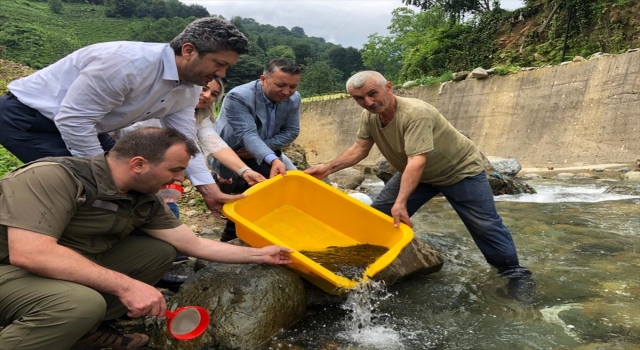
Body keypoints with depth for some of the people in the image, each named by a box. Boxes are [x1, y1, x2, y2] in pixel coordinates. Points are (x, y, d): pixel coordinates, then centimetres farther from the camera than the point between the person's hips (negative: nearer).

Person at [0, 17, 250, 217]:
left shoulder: (189, 88, -7)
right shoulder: (130, 62, -35)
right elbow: (72, 119, -31)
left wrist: (210, 190, -10)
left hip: (80, 122, 8)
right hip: (26, 116, -8)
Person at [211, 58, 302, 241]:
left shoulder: (294, 99, -12)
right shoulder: (238, 97, -30)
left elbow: (291, 132, -10)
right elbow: (248, 135, -38)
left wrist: (254, 151, -21)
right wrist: (272, 160, -56)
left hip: (266, 152, 6)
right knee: (251, 185, -24)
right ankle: (234, 231, 4)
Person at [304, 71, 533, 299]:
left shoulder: (415, 113, -36)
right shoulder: (369, 117, -13)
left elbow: (417, 161, -43)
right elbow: (359, 149, -4)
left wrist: (401, 202, -50)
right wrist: (328, 168, -14)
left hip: (460, 169, -6)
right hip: (415, 173, 7)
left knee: (485, 225, -4)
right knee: (379, 215, 0)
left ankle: (515, 272, 17)